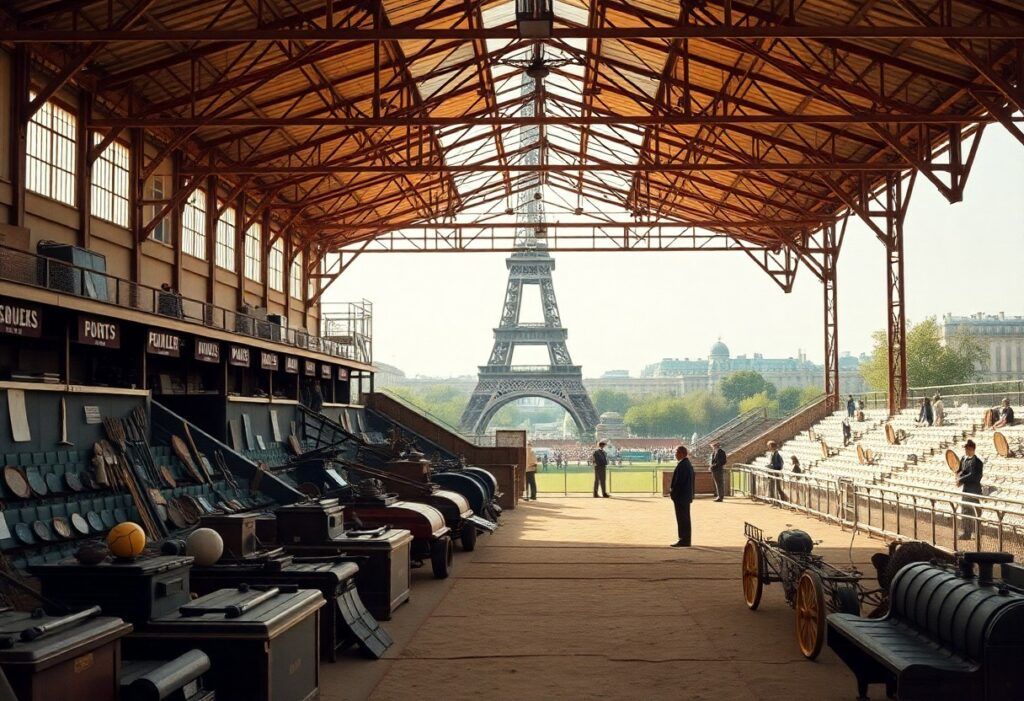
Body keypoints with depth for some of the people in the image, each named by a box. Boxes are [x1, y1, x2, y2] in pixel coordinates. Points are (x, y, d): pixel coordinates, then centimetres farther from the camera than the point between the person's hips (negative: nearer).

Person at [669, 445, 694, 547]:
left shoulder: (682, 465, -20)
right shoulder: (688, 464, 13)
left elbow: (679, 481, -23)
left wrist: (672, 492, -11)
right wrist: (673, 490, 16)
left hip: (681, 496, -11)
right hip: (686, 496, 11)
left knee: (682, 519, -6)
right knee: (684, 519, 14)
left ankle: (684, 541, -3)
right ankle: (685, 540, 20)